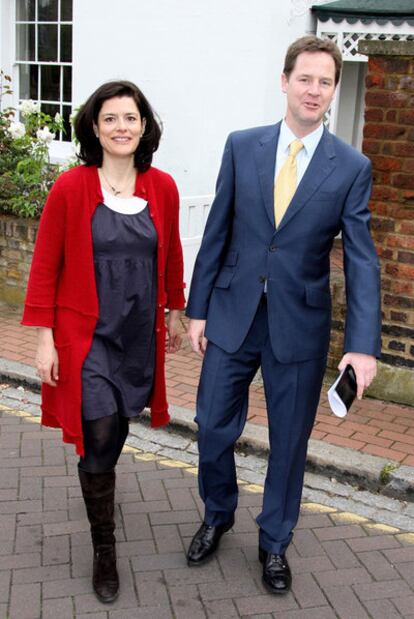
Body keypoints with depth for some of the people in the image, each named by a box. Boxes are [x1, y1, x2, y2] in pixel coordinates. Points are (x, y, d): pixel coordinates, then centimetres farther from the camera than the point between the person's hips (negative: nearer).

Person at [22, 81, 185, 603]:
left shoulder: (162, 188, -1)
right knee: (100, 438, -3)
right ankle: (104, 551, 17)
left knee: (115, 428, 17)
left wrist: (175, 313, 19)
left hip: (139, 335, 4)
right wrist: (44, 339, -8)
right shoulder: (70, 188, -11)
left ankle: (98, 479, 51)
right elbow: (45, 267, -7)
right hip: (86, 334, -3)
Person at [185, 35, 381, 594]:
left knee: (289, 441, 11)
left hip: (300, 324, -1)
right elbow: (217, 233, 3)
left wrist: (363, 344, -18)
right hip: (233, 314, 2)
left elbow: (361, 259, -8)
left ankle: (274, 542, 35)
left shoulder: (352, 167, -5)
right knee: (213, 427, 10)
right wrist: (198, 309, 2)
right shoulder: (242, 146, 0)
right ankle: (218, 516, 40)